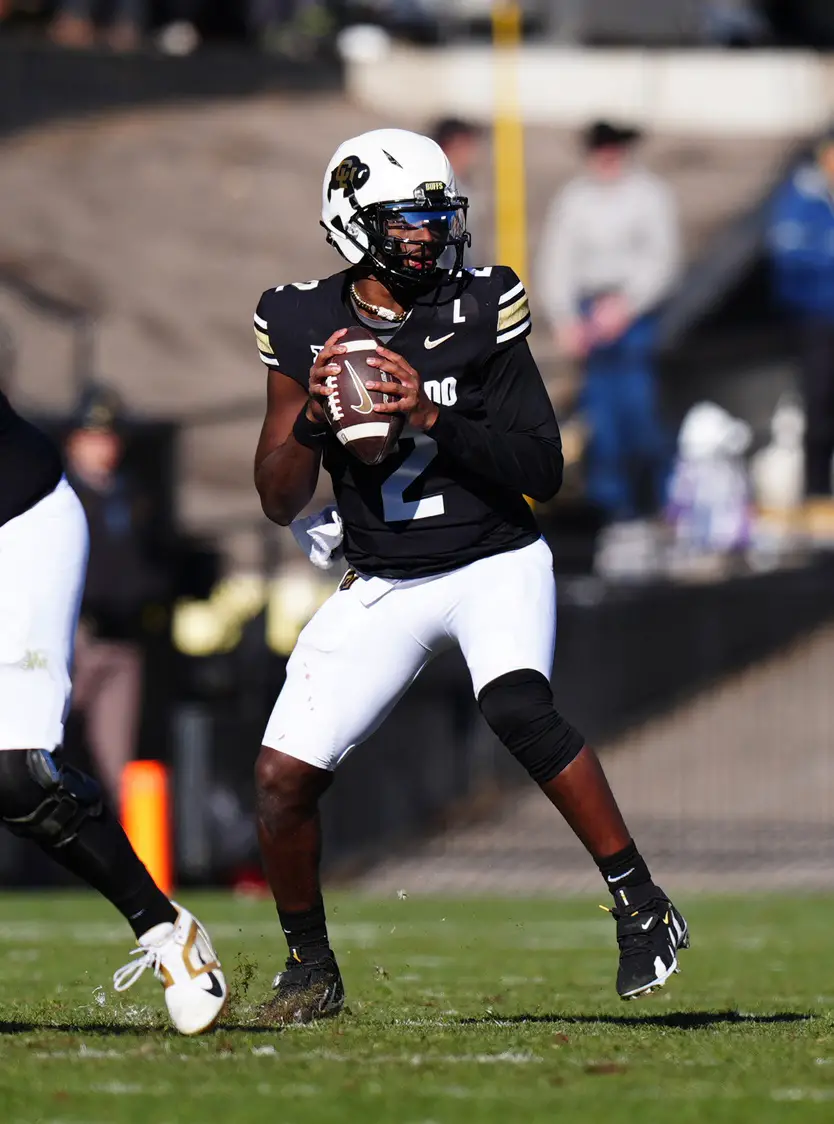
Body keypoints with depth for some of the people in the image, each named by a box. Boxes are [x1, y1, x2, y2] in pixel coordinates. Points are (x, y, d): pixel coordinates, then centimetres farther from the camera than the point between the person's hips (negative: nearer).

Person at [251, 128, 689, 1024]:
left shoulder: (483, 307, -7)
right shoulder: (303, 325, -1)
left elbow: (543, 470, -10)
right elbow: (280, 502, 2)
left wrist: (433, 417, -22)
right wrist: (311, 415, -16)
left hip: (495, 563, -3)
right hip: (383, 585, 3)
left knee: (518, 708, -32)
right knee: (282, 774, -7)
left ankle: (641, 907, -21)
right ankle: (310, 968, 15)